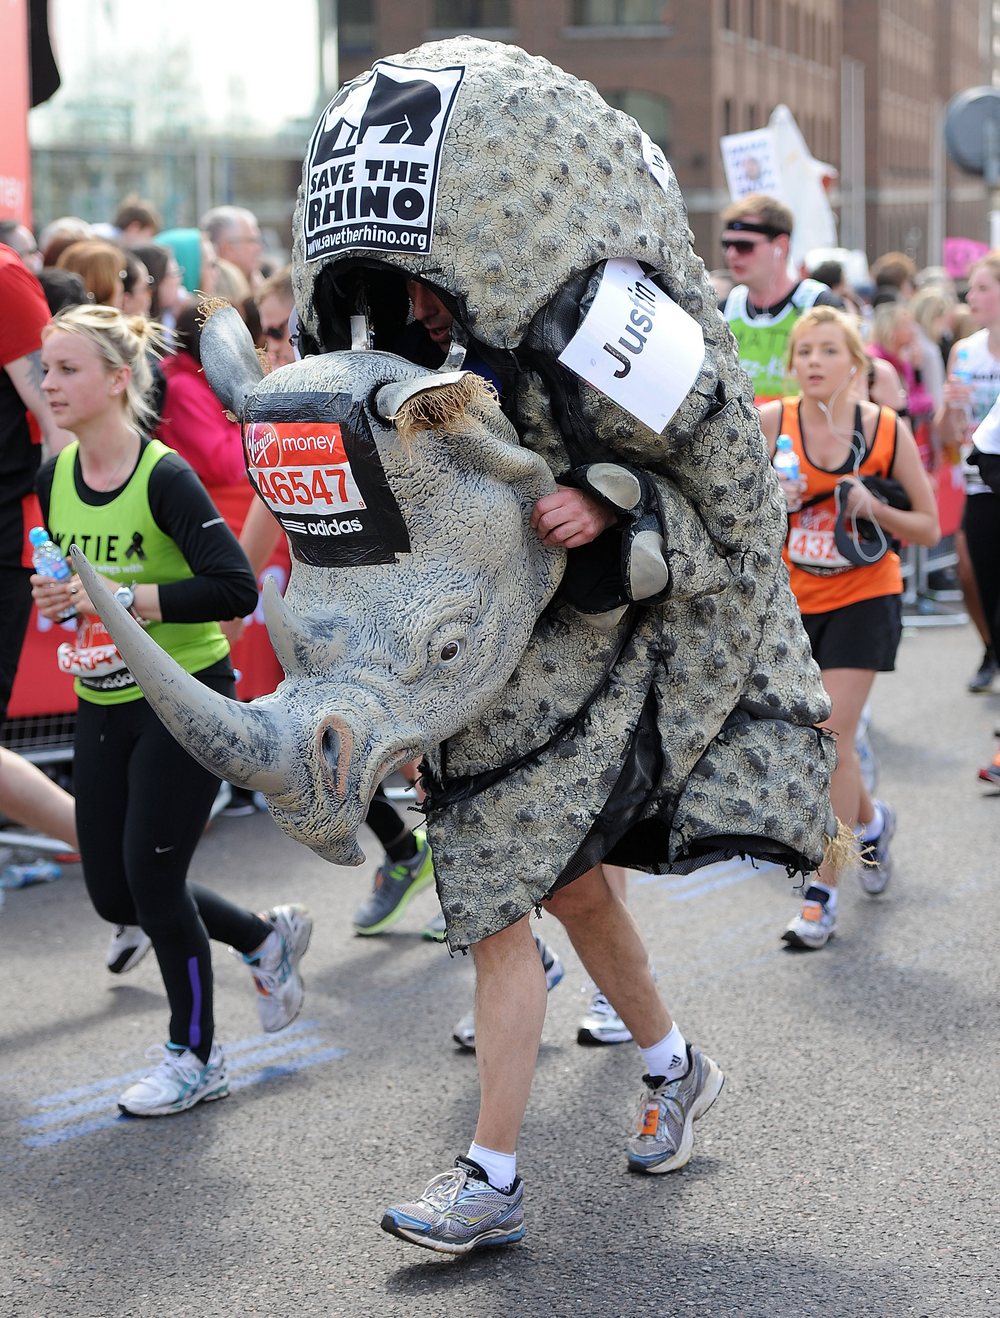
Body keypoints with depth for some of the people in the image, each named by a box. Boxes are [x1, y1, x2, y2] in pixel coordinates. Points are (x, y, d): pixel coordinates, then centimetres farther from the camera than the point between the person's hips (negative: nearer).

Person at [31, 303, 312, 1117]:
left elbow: (236, 590, -27)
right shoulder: (54, 478, 1)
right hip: (102, 704, 7)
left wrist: (124, 600, -28)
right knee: (113, 893, 9)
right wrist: (57, 596, -6)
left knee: (151, 878, -4)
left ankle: (196, 1059, 17)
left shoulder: (165, 478, -20)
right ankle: (267, 939, 35)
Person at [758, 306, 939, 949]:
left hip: (864, 596, -3)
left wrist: (871, 507, -20)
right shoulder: (769, 422, -8)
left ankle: (823, 894, -4)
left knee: (831, 738, -12)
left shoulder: (888, 430, -10)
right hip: (795, 600, 3)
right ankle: (871, 821, 46)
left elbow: (929, 527, -4)